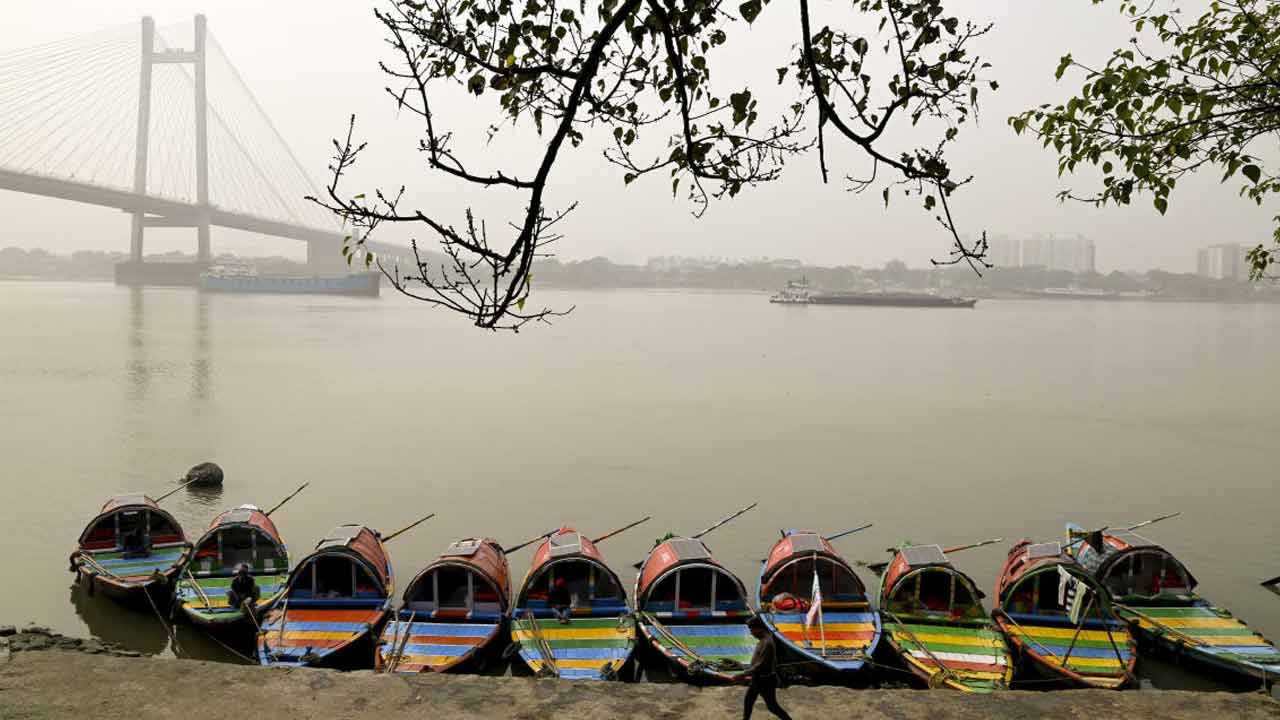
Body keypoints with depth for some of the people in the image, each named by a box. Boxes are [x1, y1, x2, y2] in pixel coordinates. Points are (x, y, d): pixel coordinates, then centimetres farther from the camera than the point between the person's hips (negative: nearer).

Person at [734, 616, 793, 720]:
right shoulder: (762, 640, 4)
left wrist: (741, 675, -26)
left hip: (766, 681, -9)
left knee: (772, 706, 5)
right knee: (748, 701, 15)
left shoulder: (767, 643, -27)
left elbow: (759, 666, -28)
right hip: (757, 679, 9)